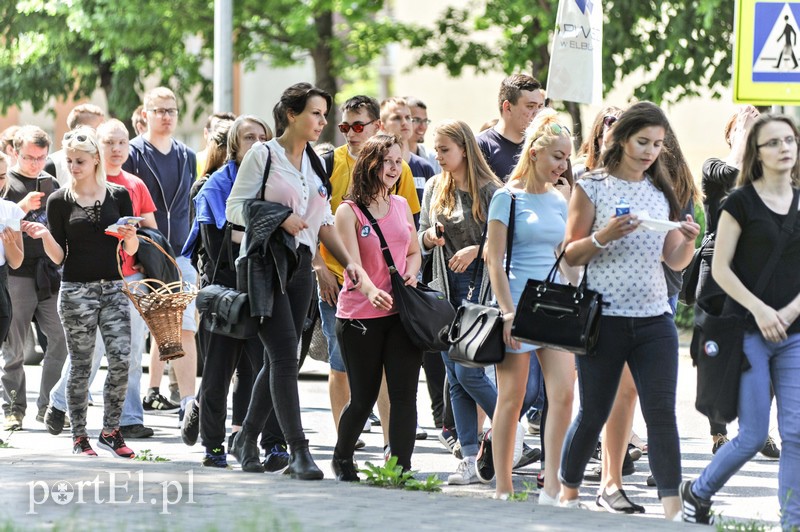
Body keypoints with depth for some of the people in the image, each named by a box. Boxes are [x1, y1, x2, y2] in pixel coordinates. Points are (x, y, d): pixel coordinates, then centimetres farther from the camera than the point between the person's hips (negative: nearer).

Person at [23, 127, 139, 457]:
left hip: (112, 288, 2)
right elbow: (59, 257, 0)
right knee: (81, 366, 1)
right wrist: (44, 235, -18)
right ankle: (79, 436, 9)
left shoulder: (118, 196, 6)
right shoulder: (59, 201, 1)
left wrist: (130, 237, -12)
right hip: (76, 291, -2)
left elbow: (130, 251, 9)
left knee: (121, 361, -7)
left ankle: (110, 431, 6)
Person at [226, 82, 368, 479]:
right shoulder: (262, 155, -4)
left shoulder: (315, 163, 16)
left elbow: (324, 222, 17)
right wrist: (279, 217, -18)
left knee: (278, 359, 8)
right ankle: (298, 452, -16)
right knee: (285, 356, -14)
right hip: (266, 263, -7)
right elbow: (234, 208, -6)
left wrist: (347, 261, 4)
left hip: (299, 266, 7)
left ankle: (246, 439, 21)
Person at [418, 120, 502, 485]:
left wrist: (476, 250, -20)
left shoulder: (489, 190, -7)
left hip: (478, 287, -6)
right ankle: (470, 459, 7)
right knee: (455, 378, 5)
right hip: (444, 290, 6)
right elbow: (421, 242, 17)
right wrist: (429, 236, -5)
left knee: (468, 372, -11)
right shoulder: (434, 188, 11)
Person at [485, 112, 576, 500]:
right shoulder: (508, 198, -5)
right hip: (519, 303, -5)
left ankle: (551, 486, -5)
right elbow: (495, 260, -9)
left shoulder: (558, 201, 13)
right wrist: (508, 313, -15)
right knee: (512, 398, 0)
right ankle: (503, 489, 8)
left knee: (564, 392, -7)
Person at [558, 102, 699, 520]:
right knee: (593, 414, 6)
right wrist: (603, 237, -19)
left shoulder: (662, 191, 11)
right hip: (604, 319, -3)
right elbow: (571, 254, -1)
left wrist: (689, 241, -9)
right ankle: (567, 492, 26)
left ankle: (673, 508, -11)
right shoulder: (592, 187, -1)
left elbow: (675, 262, 12)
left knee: (662, 414, -7)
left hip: (654, 321, 3)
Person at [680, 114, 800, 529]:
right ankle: (697, 493, 21)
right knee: (753, 436, -2)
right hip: (749, 334, -4)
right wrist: (758, 309, -17)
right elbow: (720, 268, -7)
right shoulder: (741, 202, -4)